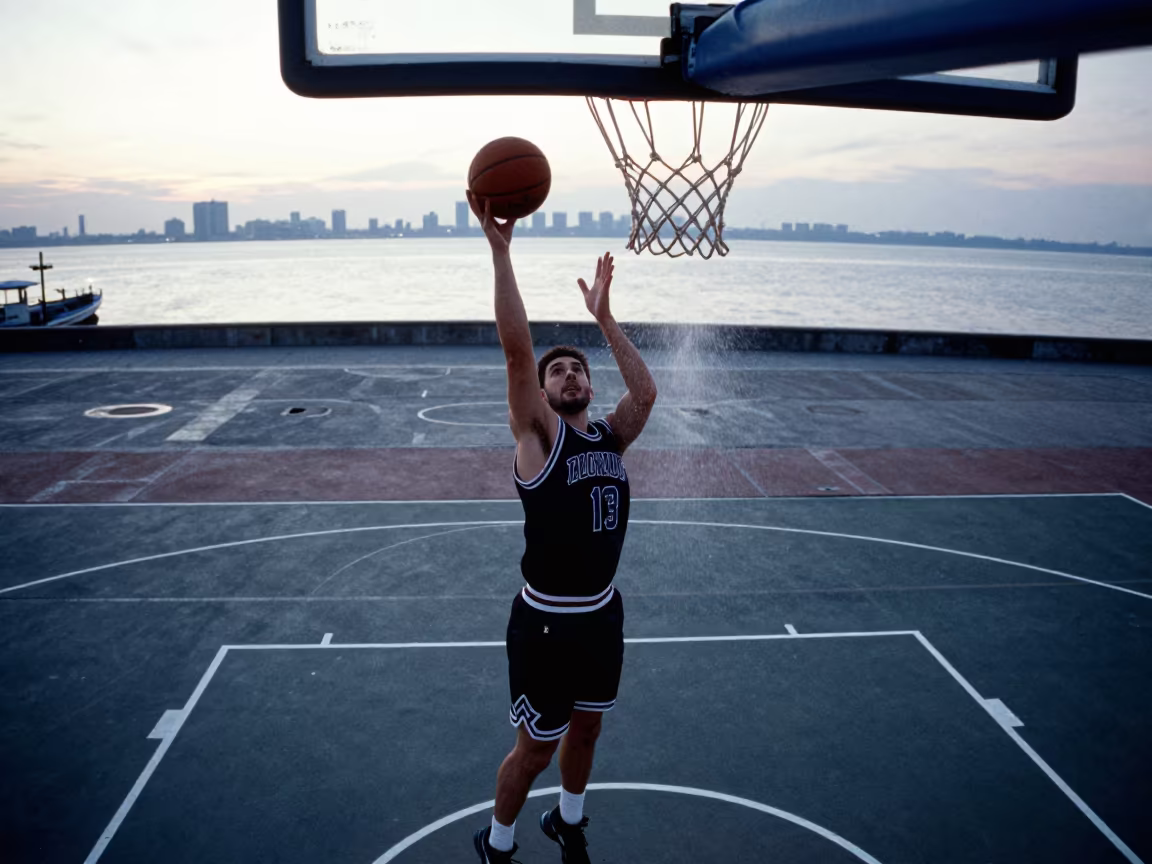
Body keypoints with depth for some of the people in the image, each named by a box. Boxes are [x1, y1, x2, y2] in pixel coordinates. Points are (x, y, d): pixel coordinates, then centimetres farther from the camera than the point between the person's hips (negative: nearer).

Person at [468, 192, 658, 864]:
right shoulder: (538, 433, -12)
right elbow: (517, 349, -23)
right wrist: (500, 249, -28)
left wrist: (604, 317, -6)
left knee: (586, 731, 23)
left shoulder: (611, 436, 4)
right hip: (545, 623, -5)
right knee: (536, 748, 9)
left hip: (602, 614, 6)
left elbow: (647, 391, -10)